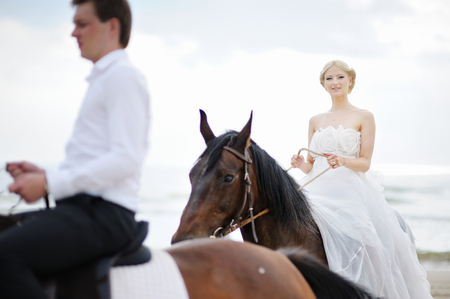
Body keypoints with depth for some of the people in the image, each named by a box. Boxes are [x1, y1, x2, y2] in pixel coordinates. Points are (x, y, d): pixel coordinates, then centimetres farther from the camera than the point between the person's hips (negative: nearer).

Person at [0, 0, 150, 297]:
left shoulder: (122, 75, -5)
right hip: (86, 208, 11)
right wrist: (43, 174, 14)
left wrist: (50, 183, -18)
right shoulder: (104, 78, 27)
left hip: (101, 216, -11)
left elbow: (126, 160, -18)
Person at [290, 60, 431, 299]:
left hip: (350, 194, -3)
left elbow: (365, 162, -1)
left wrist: (343, 161, -20)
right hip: (319, 193, 4)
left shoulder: (363, 117, 5)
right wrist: (301, 164, -5)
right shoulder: (316, 121, 16)